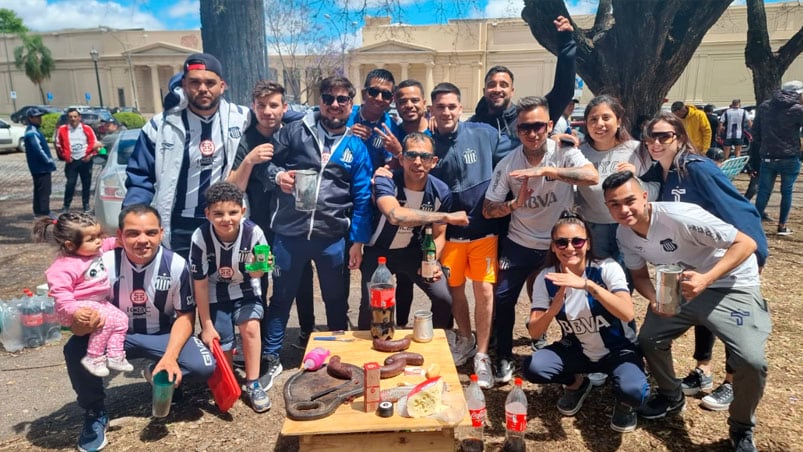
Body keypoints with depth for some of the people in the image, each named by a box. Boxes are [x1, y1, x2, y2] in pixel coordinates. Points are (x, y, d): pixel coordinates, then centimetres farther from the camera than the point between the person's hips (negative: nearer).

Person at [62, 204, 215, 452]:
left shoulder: (176, 264, -18)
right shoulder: (104, 264, -18)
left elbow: (185, 315, -10)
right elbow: (80, 322, -16)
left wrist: (170, 357, -24)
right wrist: (83, 323, -43)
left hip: (163, 336, 0)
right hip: (117, 335, 1)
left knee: (204, 367, -24)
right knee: (75, 350, -29)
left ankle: (161, 374, 11)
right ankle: (95, 412, 0)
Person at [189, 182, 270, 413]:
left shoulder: (253, 232, -26)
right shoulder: (201, 237, -27)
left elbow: (255, 274, -15)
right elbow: (200, 283, -17)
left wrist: (258, 268, -41)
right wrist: (206, 325, -11)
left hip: (245, 290, 0)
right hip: (214, 295, 0)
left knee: (250, 326, -22)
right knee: (221, 347, -1)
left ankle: (253, 384, -3)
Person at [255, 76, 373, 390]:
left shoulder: (356, 147, 5)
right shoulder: (296, 131, 1)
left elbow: (362, 198, 4)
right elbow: (265, 160, 7)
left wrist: (358, 240, 0)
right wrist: (277, 175, -15)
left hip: (333, 237, 1)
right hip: (289, 232, -1)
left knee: (336, 300, 16)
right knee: (281, 298, 12)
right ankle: (271, 359, 30)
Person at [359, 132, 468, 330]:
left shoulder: (441, 191, -16)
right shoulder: (385, 181, -28)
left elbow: (438, 235, -3)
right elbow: (395, 215, -49)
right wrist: (446, 216, -45)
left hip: (414, 250, 3)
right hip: (379, 251, -3)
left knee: (444, 299, -5)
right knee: (370, 305, -16)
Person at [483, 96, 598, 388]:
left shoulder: (564, 152, -13)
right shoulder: (508, 164, -8)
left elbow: (592, 177, -32)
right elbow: (487, 210, -7)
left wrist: (545, 170, -39)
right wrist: (515, 204, -26)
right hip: (520, 243, 2)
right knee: (503, 298, 0)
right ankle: (503, 359, 20)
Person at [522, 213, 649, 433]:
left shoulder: (607, 268, -20)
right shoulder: (545, 279, -13)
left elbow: (628, 314, -35)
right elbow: (534, 331, -16)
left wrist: (587, 284, -46)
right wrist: (557, 304, -35)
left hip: (619, 350, -2)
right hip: (577, 351, 3)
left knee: (633, 391, -33)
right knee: (532, 368, -22)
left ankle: (624, 404, 8)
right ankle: (576, 384, 11)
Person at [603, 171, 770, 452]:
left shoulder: (679, 217, -31)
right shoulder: (624, 235, -9)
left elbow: (746, 243, -26)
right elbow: (639, 276, 5)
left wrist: (706, 279, -38)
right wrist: (655, 299, -17)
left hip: (731, 284, -6)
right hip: (678, 286, 6)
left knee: (751, 361, -21)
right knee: (649, 339, -2)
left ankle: (742, 429, 10)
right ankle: (671, 397, 29)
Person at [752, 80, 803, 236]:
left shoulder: (764, 106, 5)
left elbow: (755, 130, 10)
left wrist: (758, 149, 17)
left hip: (768, 157, 3)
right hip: (790, 159, -3)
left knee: (763, 192, 6)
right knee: (787, 192, 9)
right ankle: (782, 226, 11)